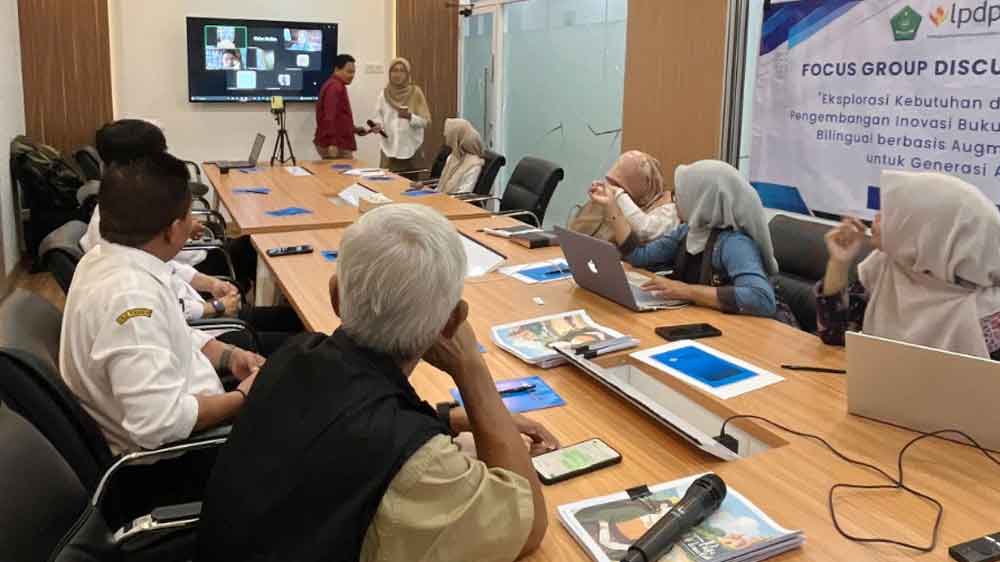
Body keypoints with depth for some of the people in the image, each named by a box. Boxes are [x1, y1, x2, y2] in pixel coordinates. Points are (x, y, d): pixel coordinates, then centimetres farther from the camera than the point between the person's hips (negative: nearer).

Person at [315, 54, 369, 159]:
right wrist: (332, 143, -29)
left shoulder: (337, 86, 21)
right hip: (336, 146, -11)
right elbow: (329, 117, -24)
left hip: (339, 144, 11)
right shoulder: (335, 87, -13)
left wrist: (354, 129, 20)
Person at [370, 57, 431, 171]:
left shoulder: (415, 92, -2)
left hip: (411, 150, -1)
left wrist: (410, 116, -21)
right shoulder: (384, 94, 4)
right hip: (389, 149, 2)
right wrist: (377, 125, -11)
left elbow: (426, 121, -4)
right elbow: (378, 116, 11)